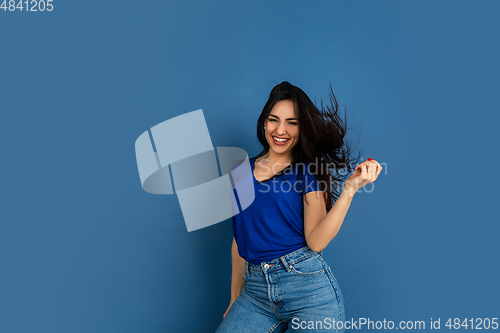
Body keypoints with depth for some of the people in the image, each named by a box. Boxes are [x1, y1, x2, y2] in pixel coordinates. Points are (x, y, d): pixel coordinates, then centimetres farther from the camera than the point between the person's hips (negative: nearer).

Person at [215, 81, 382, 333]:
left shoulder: (308, 171, 0)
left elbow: (316, 241, -11)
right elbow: (240, 239, 14)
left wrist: (350, 189, -19)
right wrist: (234, 299, 15)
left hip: (308, 286, -3)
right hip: (255, 291, 3)